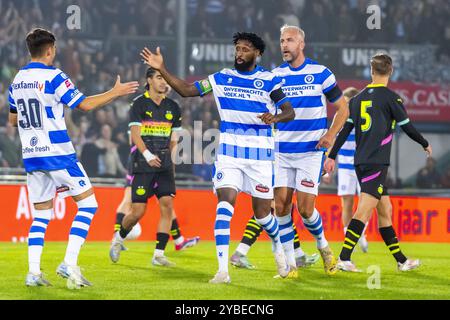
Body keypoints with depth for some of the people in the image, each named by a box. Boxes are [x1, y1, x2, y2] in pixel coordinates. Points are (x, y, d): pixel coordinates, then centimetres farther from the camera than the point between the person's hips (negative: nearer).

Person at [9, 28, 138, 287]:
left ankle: (33, 271, 0)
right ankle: (70, 263, -11)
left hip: (31, 156, 7)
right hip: (58, 154, -7)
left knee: (42, 214, 12)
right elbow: (85, 104, -11)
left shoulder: (17, 81, 10)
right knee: (88, 204, 0)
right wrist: (116, 92, 0)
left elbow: (13, 119, 21)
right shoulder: (53, 77, -11)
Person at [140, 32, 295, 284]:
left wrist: (276, 117, -28)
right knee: (225, 202, -18)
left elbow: (290, 111, -5)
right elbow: (186, 90, 8)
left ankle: (278, 246, 40)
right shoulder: (222, 78, 6)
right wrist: (162, 69, -4)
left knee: (262, 211, 6)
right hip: (229, 153, 1)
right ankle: (223, 269, -22)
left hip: (260, 156, -1)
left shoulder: (269, 81, -2)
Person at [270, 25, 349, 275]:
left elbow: (342, 107, 4)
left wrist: (331, 135, -11)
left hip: (311, 151, -3)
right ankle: (290, 262, 4)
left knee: (305, 208, -8)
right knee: (281, 206, -5)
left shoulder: (320, 73, -3)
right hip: (282, 152, 3)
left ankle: (323, 245, 21)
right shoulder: (275, 76, 6)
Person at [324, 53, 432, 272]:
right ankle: (344, 258, -23)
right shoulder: (391, 98, -6)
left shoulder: (358, 99, 11)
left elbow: (345, 130, 7)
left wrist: (332, 157, 10)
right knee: (364, 210, -13)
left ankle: (401, 261, 18)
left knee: (385, 211, 13)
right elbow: (407, 128, 0)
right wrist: (426, 145, 16)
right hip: (377, 163, -7)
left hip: (361, 162, 7)